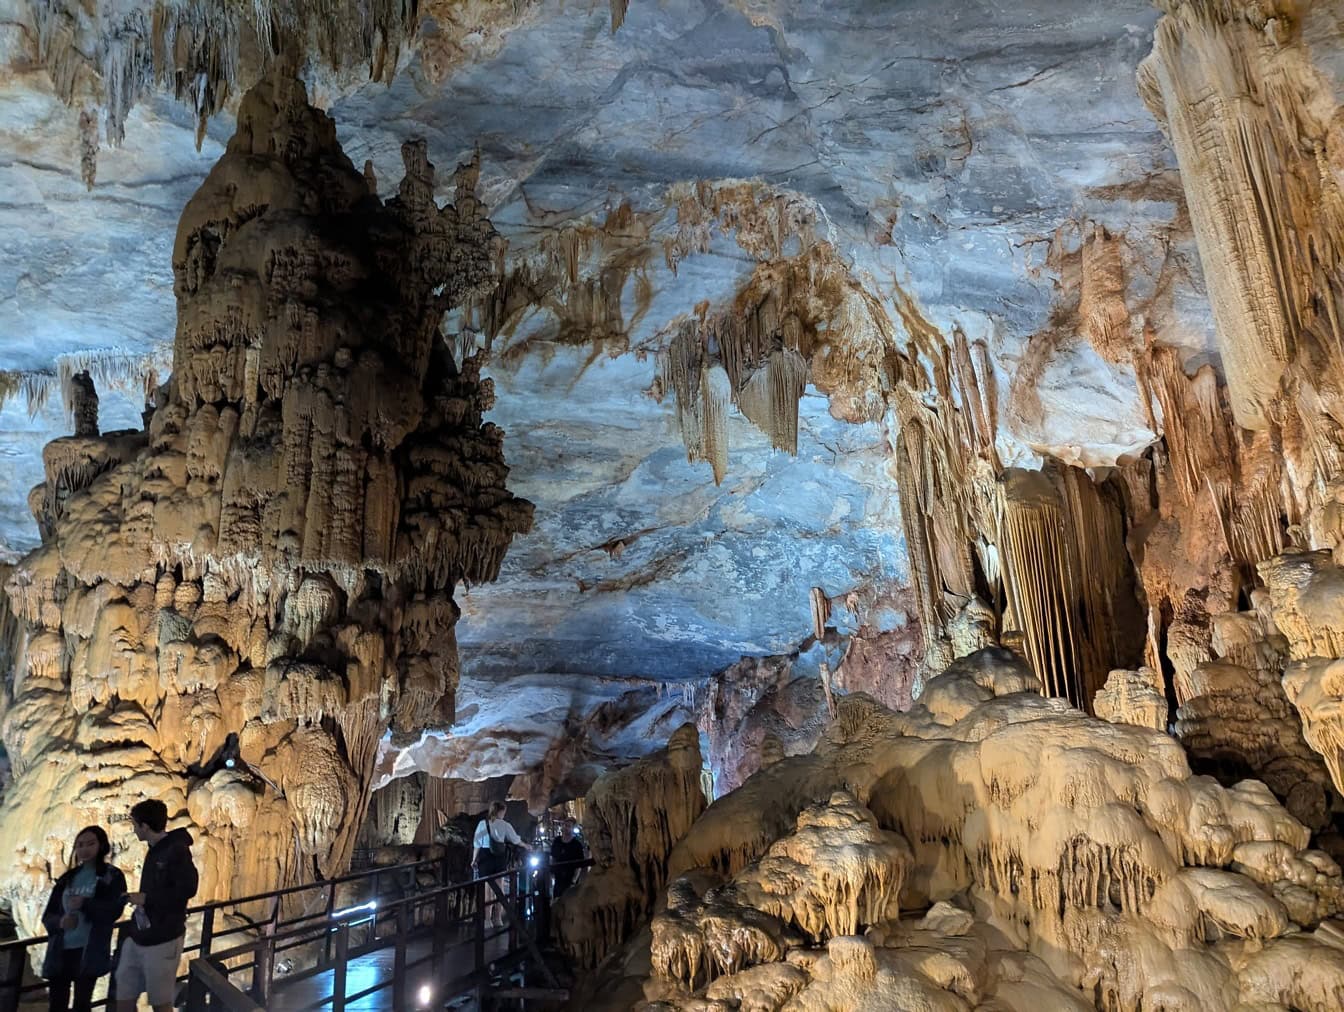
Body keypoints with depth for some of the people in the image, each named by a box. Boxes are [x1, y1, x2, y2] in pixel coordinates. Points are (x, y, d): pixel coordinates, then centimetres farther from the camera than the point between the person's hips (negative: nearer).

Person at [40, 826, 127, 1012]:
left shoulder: (112, 876, 1)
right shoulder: (67, 878, 13)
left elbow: (114, 910, -10)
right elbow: (48, 915, 11)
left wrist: (85, 904, -21)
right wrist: (60, 922, -11)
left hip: (89, 951, -4)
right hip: (60, 951, 4)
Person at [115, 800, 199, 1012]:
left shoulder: (176, 850, -14)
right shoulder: (155, 850, 12)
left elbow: (188, 888, -22)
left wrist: (146, 898, -16)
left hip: (163, 941, -8)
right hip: (137, 938, 8)